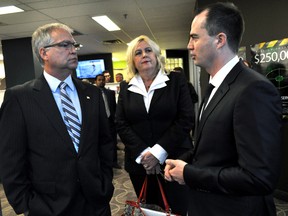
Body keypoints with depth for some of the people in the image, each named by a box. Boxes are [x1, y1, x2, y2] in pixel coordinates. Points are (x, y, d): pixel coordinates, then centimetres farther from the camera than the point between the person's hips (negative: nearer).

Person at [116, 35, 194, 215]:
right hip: (139, 163, 2)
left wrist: (158, 152, -15)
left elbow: (186, 119, -8)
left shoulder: (177, 80, 0)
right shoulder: (126, 87, 6)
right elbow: (121, 124, 1)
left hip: (174, 160, -2)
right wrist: (143, 153, -12)